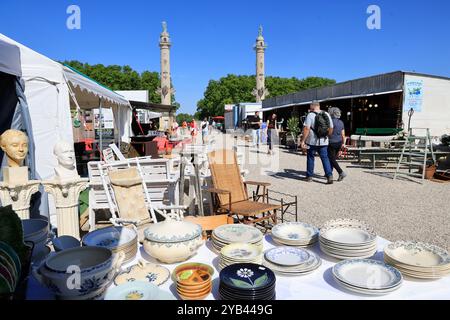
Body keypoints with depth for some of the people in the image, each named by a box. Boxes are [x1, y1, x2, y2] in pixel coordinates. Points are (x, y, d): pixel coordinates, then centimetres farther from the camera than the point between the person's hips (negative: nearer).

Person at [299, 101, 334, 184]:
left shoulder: (310, 115, -9)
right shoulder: (327, 114, 7)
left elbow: (306, 129, -17)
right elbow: (331, 128, 12)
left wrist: (303, 141, -16)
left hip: (312, 141, -4)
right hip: (324, 142, 4)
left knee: (310, 158, 11)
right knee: (325, 158, 7)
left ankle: (309, 176, 18)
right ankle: (329, 176, -6)